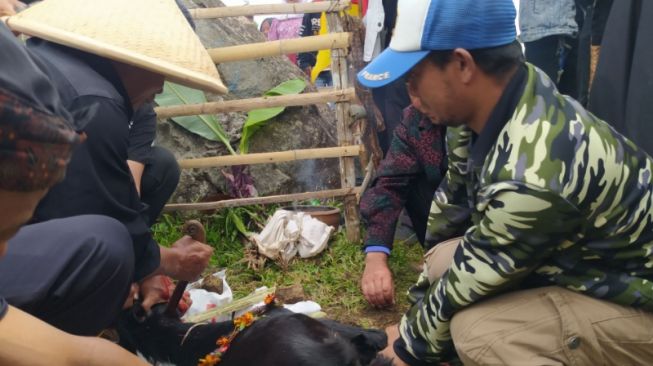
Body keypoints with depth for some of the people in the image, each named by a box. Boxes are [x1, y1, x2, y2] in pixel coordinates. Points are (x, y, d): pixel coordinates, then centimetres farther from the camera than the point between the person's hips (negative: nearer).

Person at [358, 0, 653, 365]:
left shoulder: (531, 176, -37)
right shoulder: (490, 107, -10)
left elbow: (467, 281, -22)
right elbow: (452, 203, 5)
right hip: (584, 260, 8)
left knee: (474, 331, -26)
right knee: (445, 262, -1)